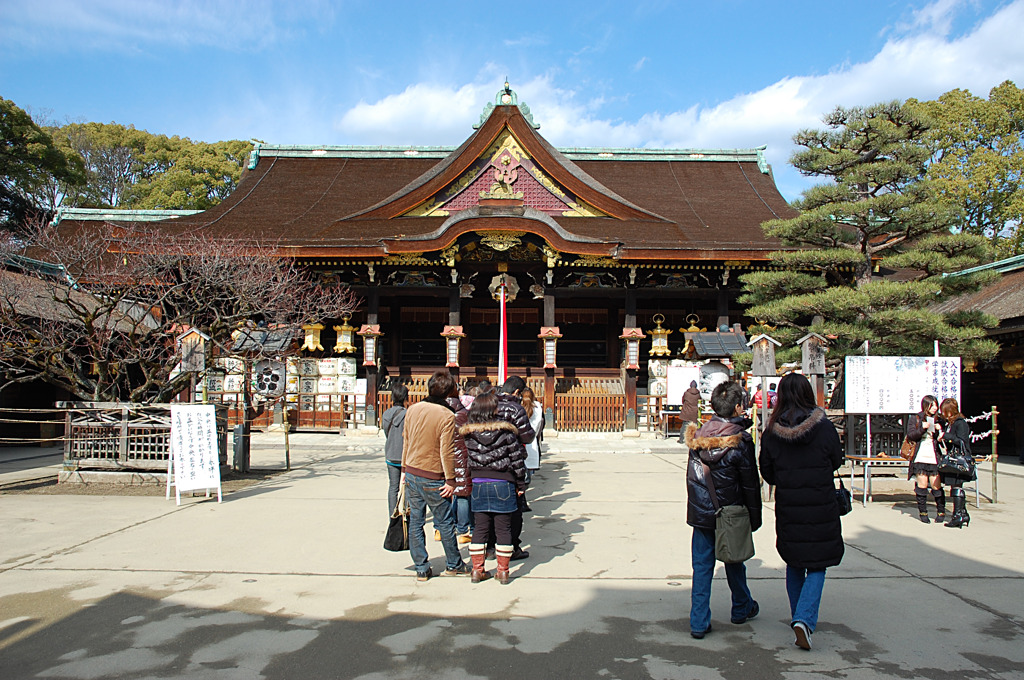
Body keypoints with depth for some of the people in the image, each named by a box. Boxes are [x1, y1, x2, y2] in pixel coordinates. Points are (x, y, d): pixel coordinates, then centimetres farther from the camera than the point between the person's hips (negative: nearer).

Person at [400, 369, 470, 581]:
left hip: (411, 474, 5)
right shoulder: (447, 416, -16)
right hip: (432, 479, -5)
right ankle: (453, 564, 24)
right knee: (445, 523, 11)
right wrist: (451, 480, -7)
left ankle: (421, 569, 18)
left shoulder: (412, 410, 1)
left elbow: (405, 442, 9)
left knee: (415, 522, 11)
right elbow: (447, 452, -16)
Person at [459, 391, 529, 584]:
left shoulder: (467, 433, -2)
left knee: (479, 528, 11)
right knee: (503, 528, 6)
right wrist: (521, 484, 5)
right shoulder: (506, 430, -7)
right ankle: (503, 571, 13)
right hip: (503, 484, -2)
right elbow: (517, 458, -3)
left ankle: (477, 570, 17)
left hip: (478, 484, 2)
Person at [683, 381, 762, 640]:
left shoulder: (697, 436, -3)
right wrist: (754, 516, 0)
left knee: (701, 567, 6)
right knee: (734, 562, 17)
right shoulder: (740, 441, -14)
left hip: (700, 513, 3)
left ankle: (699, 622, 7)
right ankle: (741, 608, 38)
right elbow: (750, 484, -8)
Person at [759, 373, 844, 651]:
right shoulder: (825, 428, -11)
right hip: (821, 507, -2)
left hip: (787, 508, 2)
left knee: (793, 564, 18)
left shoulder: (771, 432, -7)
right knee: (817, 566, 7)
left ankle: (800, 617, 28)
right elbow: (836, 462, 3)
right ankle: (805, 619, -9)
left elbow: (767, 473, 1)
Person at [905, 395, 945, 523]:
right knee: (922, 485, 1)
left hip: (934, 458, 1)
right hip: (920, 458, -1)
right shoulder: (915, 418, 6)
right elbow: (910, 435, -3)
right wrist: (922, 428, -15)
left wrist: (939, 430, -6)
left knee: (936, 486, -1)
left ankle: (941, 511, 16)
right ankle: (922, 512, 13)